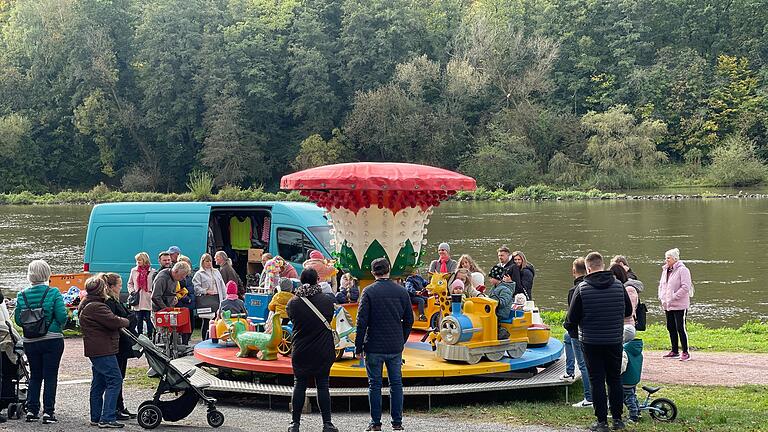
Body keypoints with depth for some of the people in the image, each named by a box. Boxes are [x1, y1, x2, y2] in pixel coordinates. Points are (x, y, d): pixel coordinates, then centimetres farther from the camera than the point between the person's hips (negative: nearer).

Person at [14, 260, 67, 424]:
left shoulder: (22, 295, -1)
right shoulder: (53, 293, -11)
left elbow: (18, 319, 2)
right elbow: (62, 316, -14)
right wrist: (59, 326, 7)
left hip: (30, 341, 3)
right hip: (52, 340, -3)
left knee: (35, 375, 15)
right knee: (50, 376, 3)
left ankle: (31, 410, 14)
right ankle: (48, 412, 0)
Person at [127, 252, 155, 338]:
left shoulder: (152, 272, -1)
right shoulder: (134, 271, 10)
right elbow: (130, 283, 18)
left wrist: (152, 292, -11)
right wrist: (132, 291, 2)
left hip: (148, 300, -3)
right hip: (137, 301, 3)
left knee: (149, 320, -2)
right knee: (139, 321, 7)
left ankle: (150, 336, 5)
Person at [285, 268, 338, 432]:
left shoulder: (293, 303, -10)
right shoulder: (327, 301, -8)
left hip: (300, 352, 0)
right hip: (323, 353, 0)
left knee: (299, 386, 10)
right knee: (323, 386, 5)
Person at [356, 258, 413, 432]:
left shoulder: (369, 292, -8)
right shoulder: (401, 291, 3)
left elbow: (362, 321, -9)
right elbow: (409, 320, 8)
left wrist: (358, 346, -3)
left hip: (374, 346, -3)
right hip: (395, 347, 3)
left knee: (375, 385, 5)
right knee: (396, 384, 10)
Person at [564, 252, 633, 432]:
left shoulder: (582, 288, -12)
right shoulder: (618, 285, -3)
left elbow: (572, 317, -7)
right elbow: (628, 311, 10)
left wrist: (570, 328, 15)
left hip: (591, 341, -3)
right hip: (614, 341, 3)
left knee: (597, 381, 4)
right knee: (615, 379, 14)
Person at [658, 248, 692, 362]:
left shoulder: (682, 270, -11)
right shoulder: (665, 270, 14)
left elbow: (685, 287, -18)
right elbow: (661, 285, 21)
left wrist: (673, 297, -18)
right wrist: (662, 298, 5)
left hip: (679, 305, -8)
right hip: (667, 305, 8)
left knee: (680, 328, -9)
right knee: (671, 328, 13)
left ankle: (685, 352, -4)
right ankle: (674, 351, 23)